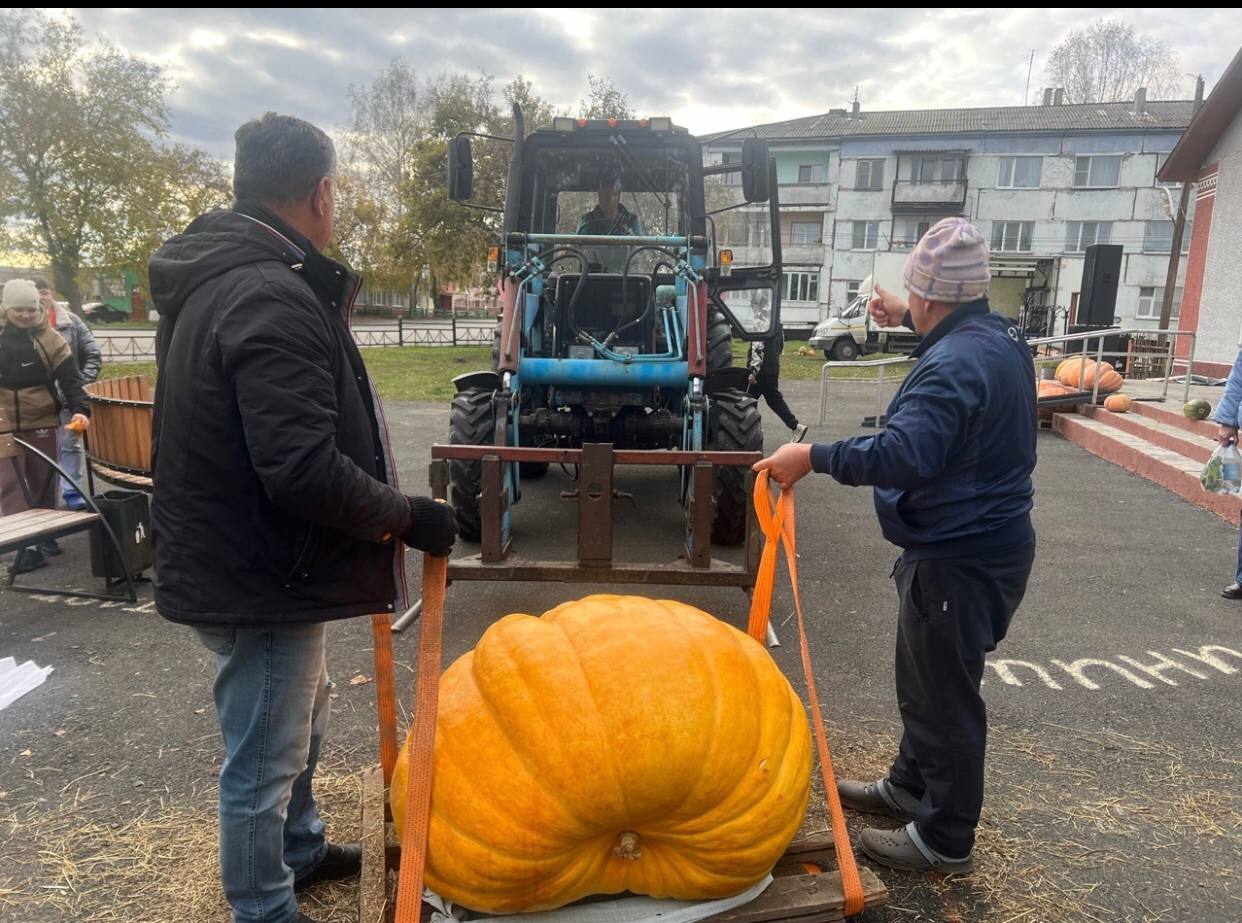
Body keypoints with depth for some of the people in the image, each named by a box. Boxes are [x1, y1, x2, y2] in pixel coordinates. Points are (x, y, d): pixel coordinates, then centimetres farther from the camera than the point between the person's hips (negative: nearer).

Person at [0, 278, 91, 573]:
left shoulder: (50, 339, -4)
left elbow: (69, 378, -9)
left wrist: (79, 409, -24)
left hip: (41, 422, 0)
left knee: (43, 482, 11)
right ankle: (24, 545, -4)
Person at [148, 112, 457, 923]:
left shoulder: (215, 280, 8)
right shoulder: (274, 300, -25)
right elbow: (304, 471, -30)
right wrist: (406, 518, -18)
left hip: (234, 557, 11)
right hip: (260, 579, -11)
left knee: (303, 713, 28)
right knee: (264, 759, 9)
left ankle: (301, 848, 49)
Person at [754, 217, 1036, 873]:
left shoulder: (954, 366, -26)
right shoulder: (999, 335, 6)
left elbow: (904, 455, -37)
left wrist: (814, 458, -31)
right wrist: (909, 321, 36)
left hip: (959, 561, -11)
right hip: (984, 542, 11)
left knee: (943, 693, 4)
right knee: (923, 677, 23)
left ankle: (945, 840, 21)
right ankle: (910, 784, 42)